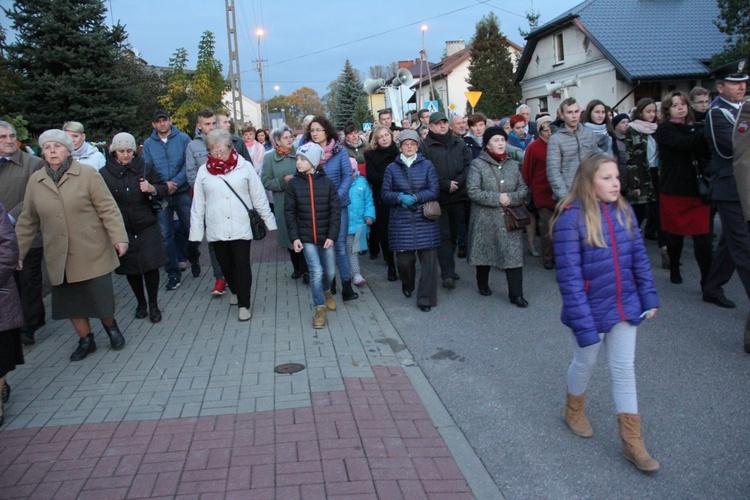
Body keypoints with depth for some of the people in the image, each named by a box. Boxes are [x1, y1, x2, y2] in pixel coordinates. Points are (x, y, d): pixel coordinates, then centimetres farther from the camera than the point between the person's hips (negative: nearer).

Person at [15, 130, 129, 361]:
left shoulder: (87, 174, -7)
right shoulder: (35, 181, 5)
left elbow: (108, 208, -9)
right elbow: (27, 220, 10)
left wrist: (119, 237, -18)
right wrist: (18, 252, 11)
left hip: (92, 252, -3)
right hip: (59, 257, 4)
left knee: (100, 297, 0)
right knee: (70, 300, 9)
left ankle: (111, 327, 30)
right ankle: (85, 340, 29)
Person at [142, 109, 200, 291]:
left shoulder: (183, 138, 0)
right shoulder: (148, 143, 6)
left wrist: (175, 183, -18)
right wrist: (163, 185, -14)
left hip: (182, 193, -1)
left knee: (190, 229, 7)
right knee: (165, 235, 2)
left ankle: (194, 260, 34)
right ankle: (173, 273, 11)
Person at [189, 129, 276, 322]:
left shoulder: (245, 167, -3)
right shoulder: (204, 171, 2)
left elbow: (259, 197, 1)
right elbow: (198, 205, 5)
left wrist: (269, 221, 2)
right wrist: (196, 232, 3)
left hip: (241, 228, -2)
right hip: (216, 230, 2)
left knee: (242, 266, -2)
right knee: (226, 266, 15)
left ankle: (243, 304, 8)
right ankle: (235, 292, 38)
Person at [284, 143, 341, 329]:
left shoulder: (327, 183, -5)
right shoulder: (293, 184, -4)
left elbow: (335, 211, -4)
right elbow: (289, 212, -2)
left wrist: (332, 236, -10)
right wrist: (294, 237, -8)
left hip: (326, 236, 1)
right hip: (306, 238, -1)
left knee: (330, 271, 11)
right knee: (316, 272, -9)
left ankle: (326, 292, 44)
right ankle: (320, 308, 7)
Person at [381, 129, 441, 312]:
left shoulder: (427, 165, 5)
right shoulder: (392, 168, 7)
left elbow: (434, 191, -2)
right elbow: (385, 194, 6)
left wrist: (415, 198, -15)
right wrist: (400, 197, -14)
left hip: (425, 220, 0)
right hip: (401, 221, 0)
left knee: (429, 260, -5)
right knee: (404, 259, 1)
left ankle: (426, 299, 8)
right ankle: (407, 285, 35)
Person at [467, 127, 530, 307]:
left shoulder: (513, 165, 8)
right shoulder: (477, 164, -5)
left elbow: (523, 189, 8)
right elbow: (473, 191, -14)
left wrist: (510, 198, -12)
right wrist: (497, 198, -18)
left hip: (510, 219, 3)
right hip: (485, 220, -2)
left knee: (513, 255, -2)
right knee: (484, 252, 12)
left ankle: (516, 294, 4)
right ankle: (482, 284, 36)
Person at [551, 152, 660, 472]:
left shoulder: (623, 211, -3)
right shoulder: (571, 218, -21)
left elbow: (639, 257, 5)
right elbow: (569, 276, -22)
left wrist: (649, 297, 2)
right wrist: (583, 323, -23)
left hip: (624, 306, 5)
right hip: (592, 310, -4)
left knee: (624, 370, 10)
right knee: (585, 364, 17)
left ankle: (632, 442, 21)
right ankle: (574, 411, 46)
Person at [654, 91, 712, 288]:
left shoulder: (695, 129, 15)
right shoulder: (664, 130, -2)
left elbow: (708, 153, 6)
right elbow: (684, 143, -21)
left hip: (697, 189, 3)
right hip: (674, 190, -3)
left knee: (702, 237, -4)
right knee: (675, 233, 9)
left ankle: (707, 280, -3)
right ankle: (674, 271, 28)